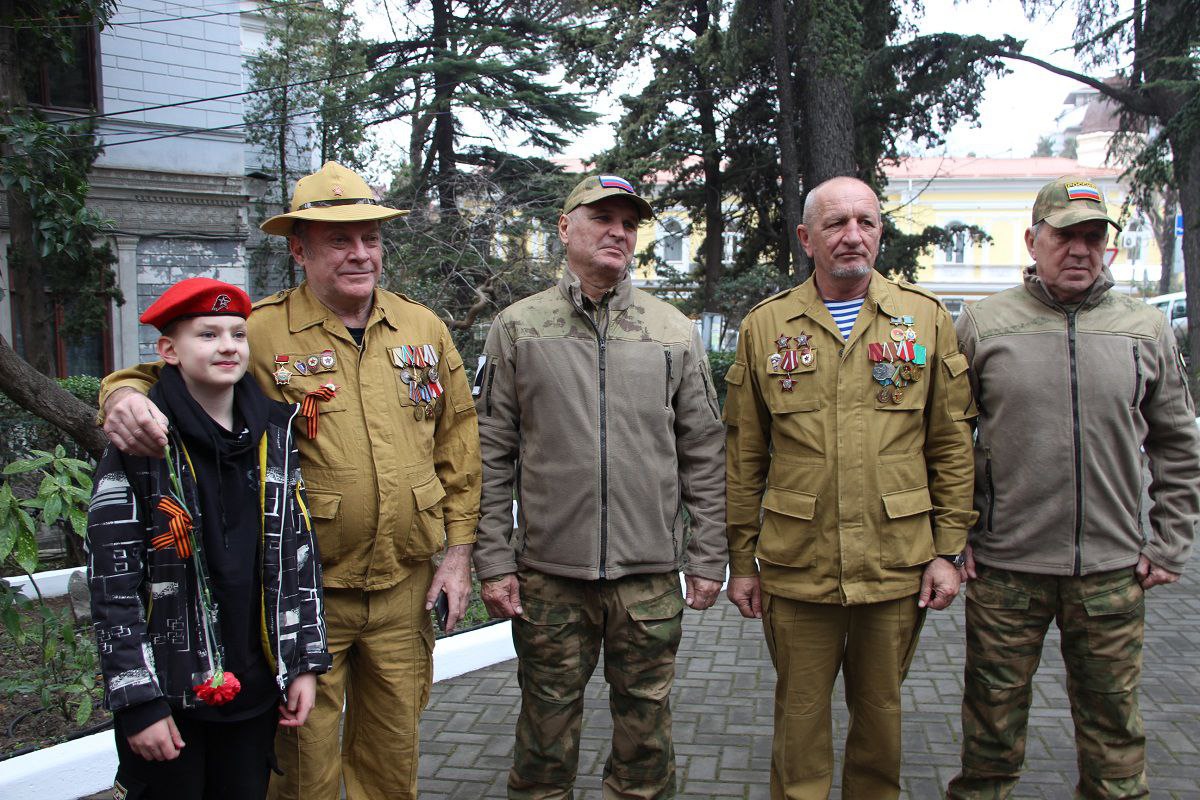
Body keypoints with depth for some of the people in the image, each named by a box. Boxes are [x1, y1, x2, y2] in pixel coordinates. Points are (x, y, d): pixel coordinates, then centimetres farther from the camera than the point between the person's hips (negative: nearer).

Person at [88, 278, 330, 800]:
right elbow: (113, 585, -10)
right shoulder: (140, 448, -9)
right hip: (169, 697, -3)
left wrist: (304, 663, 4)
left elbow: (299, 556, 6)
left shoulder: (275, 435, 4)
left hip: (255, 690, 4)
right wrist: (138, 702, -12)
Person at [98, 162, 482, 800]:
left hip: (405, 585, 4)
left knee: (393, 748, 19)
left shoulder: (423, 328, 4)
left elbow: (458, 441, 8)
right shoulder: (258, 333, -8)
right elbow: (166, 371, -1)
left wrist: (459, 549, 5)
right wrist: (126, 394, -27)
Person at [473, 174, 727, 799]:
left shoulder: (674, 332, 6)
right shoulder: (517, 327, 4)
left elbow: (703, 456, 7)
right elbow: (492, 456, 2)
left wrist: (707, 558, 3)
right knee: (547, 730, 11)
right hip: (548, 574, -1)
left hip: (651, 574, 1)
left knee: (645, 730, 12)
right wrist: (492, 560, -2)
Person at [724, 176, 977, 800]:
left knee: (881, 709, 16)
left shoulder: (926, 318, 4)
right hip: (796, 566, 0)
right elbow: (743, 457, 4)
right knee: (800, 714, 11)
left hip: (897, 564, 1)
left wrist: (948, 549, 0)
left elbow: (951, 445, 5)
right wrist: (741, 560, 3)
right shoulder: (764, 327, 3)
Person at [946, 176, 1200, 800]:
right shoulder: (980, 325, 0)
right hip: (1003, 568, -1)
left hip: (1112, 572, 2)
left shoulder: (1148, 330, 6)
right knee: (992, 727, 9)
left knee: (1113, 730, 12)